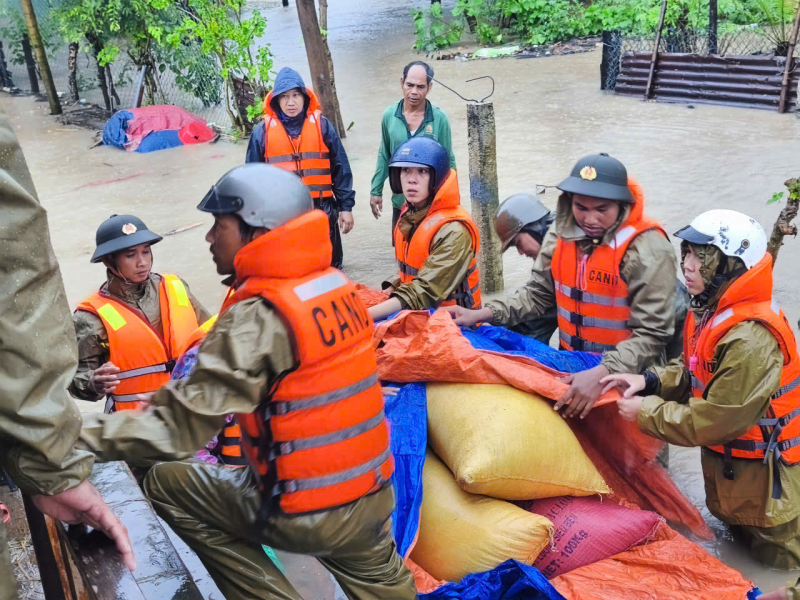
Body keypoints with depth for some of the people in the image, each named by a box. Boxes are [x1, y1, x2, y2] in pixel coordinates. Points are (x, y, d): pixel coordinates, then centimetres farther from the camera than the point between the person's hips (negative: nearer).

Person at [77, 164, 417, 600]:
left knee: (166, 483, 10)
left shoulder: (257, 317, -22)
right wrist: (181, 392, 7)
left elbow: (177, 432, -22)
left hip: (308, 516, -7)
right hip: (377, 496, 7)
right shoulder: (337, 284, 0)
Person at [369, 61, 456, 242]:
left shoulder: (439, 118, -10)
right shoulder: (389, 115, -4)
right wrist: (376, 191, 8)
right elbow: (384, 156, 7)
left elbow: (448, 161, -1)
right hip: (401, 201, 2)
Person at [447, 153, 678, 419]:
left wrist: (603, 373, -35)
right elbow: (537, 294, 5)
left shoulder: (647, 250, -20)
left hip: (627, 378, -4)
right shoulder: (562, 235, -3)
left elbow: (651, 335, -21)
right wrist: (482, 314, -9)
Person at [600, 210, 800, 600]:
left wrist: (646, 412, -19)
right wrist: (650, 381, -10)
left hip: (764, 479, -9)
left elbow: (712, 422, -30)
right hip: (727, 467, 9)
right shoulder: (714, 312, -4)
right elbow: (698, 373, 8)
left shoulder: (751, 339, -34)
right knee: (737, 537, 27)